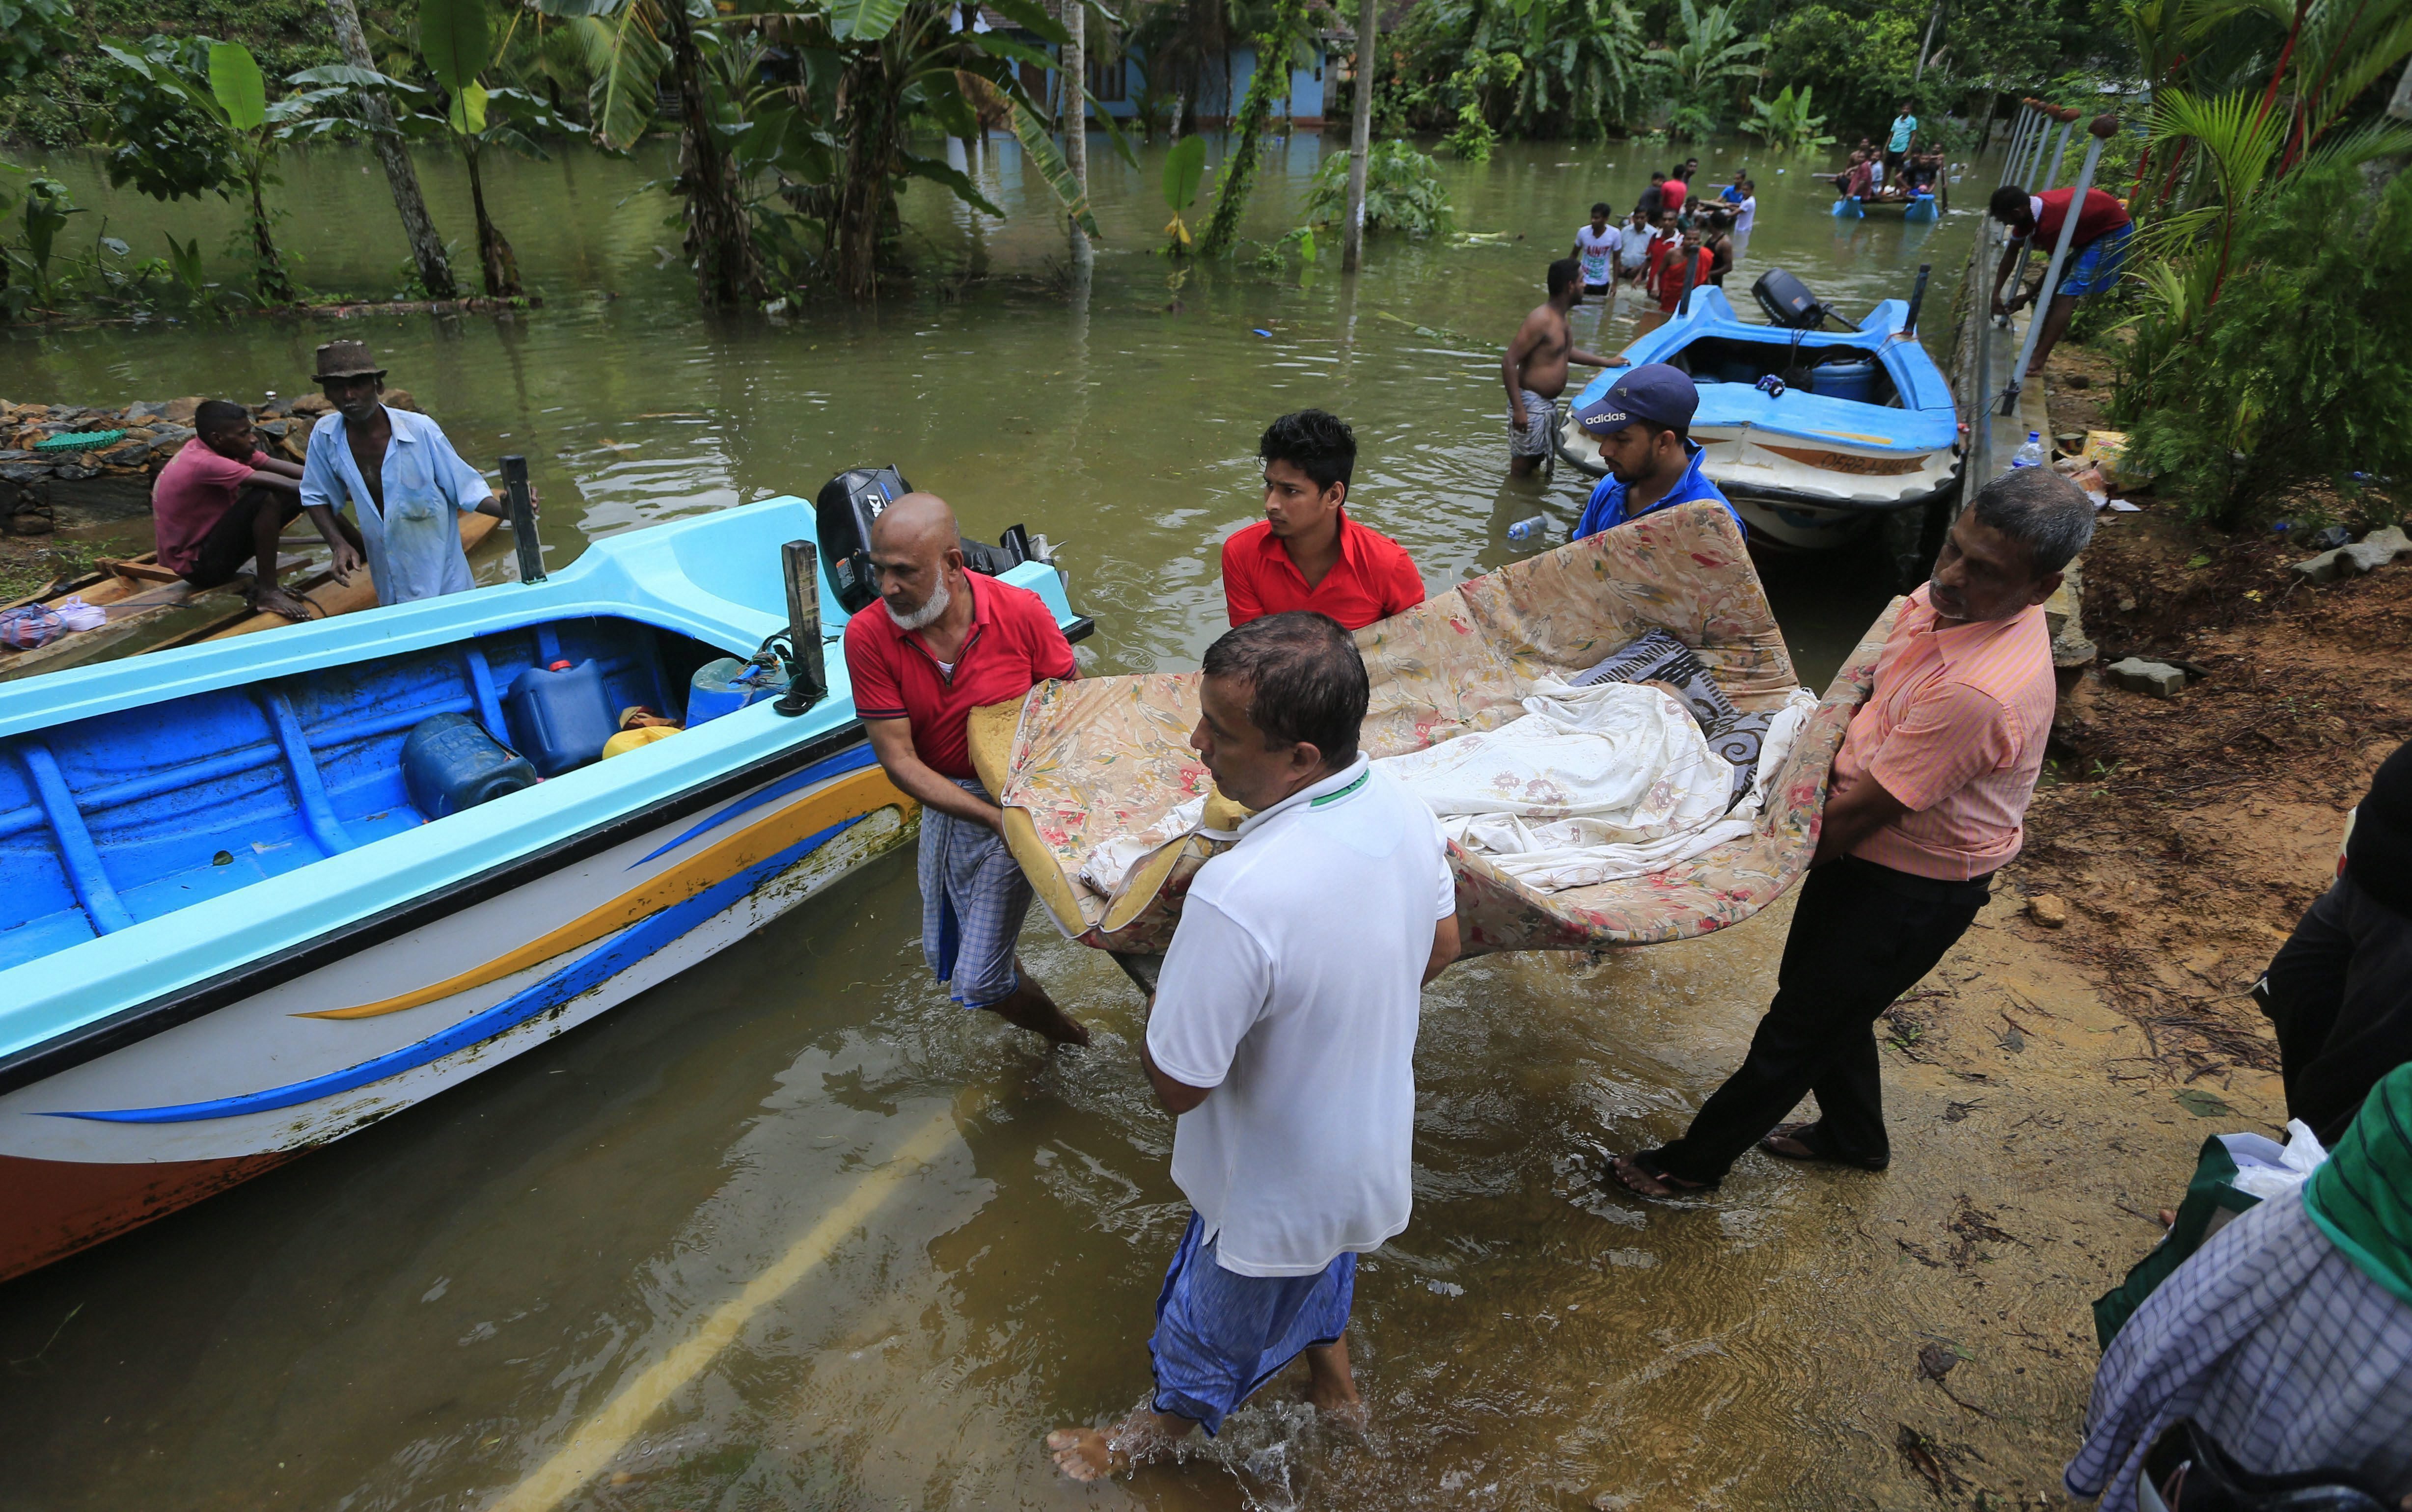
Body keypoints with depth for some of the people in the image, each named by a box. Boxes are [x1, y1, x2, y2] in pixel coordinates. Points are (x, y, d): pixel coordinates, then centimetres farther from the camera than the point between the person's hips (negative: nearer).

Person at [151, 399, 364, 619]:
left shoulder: (220, 448, -1)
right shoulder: (204, 463, -27)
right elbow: (287, 484, -32)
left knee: (305, 493, -2)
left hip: (213, 541, 9)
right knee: (267, 496, -30)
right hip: (199, 566, -9)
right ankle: (267, 593, -25)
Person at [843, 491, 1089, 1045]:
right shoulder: (867, 635, -17)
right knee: (945, 959, 21)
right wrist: (992, 817, -28)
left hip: (1022, 798, -4)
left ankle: (1063, 1032, 28)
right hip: (947, 804, 5)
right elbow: (898, 760, -18)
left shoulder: (1021, 613, -21)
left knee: (977, 982, -4)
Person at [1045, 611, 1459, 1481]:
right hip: (1374, 1137, 6)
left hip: (1279, 1183, -6)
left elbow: (1177, 1085, -31)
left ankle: (1161, 1432, 56)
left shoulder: (1238, 897, -43)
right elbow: (1439, 950, 0)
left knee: (1216, 1326, 26)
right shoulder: (1404, 809, -18)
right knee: (1320, 1263, 37)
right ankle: (1332, 1377, 65)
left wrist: (1162, 1007, -12)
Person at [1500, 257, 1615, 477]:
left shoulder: (1559, 317, 10)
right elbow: (1509, 362, -25)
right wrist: (1518, 408, -28)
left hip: (1549, 403, 10)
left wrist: (1605, 362, 30)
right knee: (1523, 462, -2)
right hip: (1531, 403, -10)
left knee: (1536, 459, 21)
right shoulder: (1541, 319, -21)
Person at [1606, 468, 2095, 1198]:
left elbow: (1858, 815, -27)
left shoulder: (1979, 693, -36)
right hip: (1869, 848, 9)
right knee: (1817, 993, 26)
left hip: (1911, 889, -9)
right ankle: (1854, 1136, 51)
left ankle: (1695, 1160, 27)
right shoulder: (1951, 596, -8)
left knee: (1798, 1028, 8)